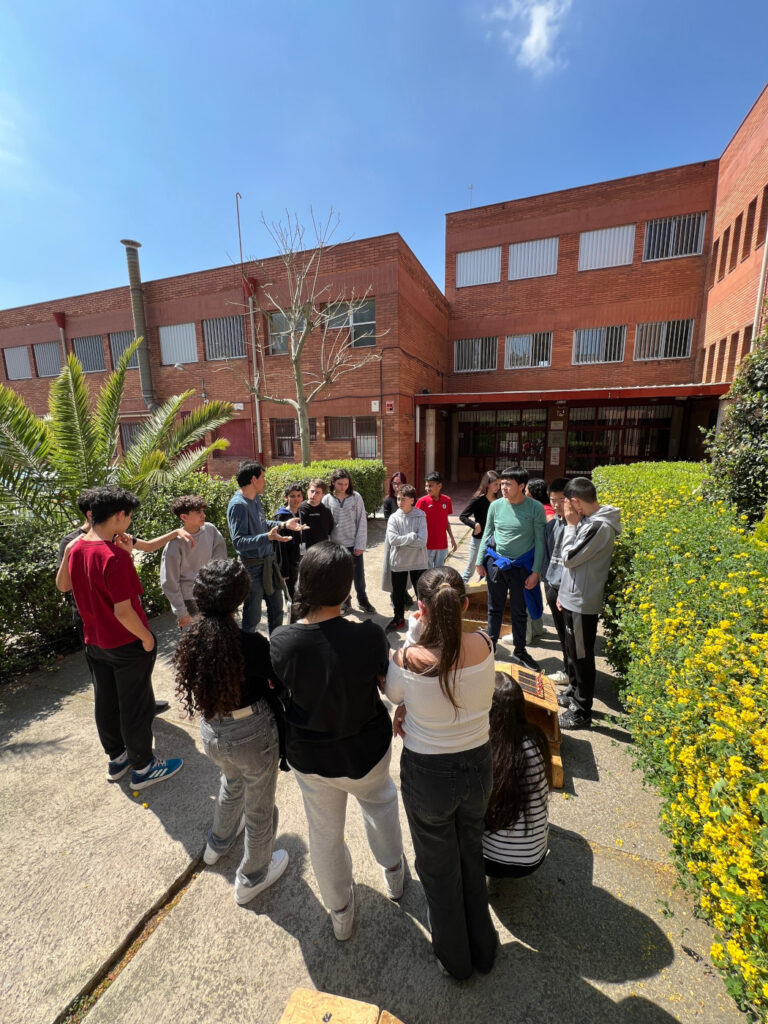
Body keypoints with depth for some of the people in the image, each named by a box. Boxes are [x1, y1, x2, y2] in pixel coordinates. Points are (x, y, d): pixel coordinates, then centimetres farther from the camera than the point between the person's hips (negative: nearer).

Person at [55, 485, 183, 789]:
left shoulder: (75, 548, -4)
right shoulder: (115, 556, -29)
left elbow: (62, 585, 15)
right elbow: (123, 611, -29)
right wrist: (146, 637, -15)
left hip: (94, 641, 8)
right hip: (127, 644, -8)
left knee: (106, 703, 22)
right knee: (136, 707, 10)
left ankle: (116, 758, 41)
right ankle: (142, 768, 27)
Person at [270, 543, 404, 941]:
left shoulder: (281, 640, -25)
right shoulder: (368, 635, -31)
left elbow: (284, 688, -5)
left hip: (310, 757, 1)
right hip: (366, 751, -1)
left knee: (325, 833, 28)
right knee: (380, 799, 34)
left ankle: (340, 914, 53)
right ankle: (393, 871, 57)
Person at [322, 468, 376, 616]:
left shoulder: (356, 497, -7)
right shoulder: (327, 500, -4)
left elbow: (362, 522, -5)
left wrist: (360, 544, -9)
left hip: (353, 543, -1)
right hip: (336, 544, 1)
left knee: (359, 574, 9)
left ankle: (362, 600, 30)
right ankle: (344, 601, 32)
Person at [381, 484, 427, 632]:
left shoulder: (420, 517, -7)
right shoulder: (394, 517, -3)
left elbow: (422, 541, -17)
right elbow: (392, 539, -15)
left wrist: (401, 541, -16)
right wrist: (412, 536, -17)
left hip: (417, 562, -2)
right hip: (398, 562, 2)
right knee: (398, 593, 15)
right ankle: (399, 618, 35)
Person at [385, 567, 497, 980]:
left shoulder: (408, 659, -31)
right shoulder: (483, 645, -22)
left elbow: (393, 694, -7)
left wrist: (410, 640, -3)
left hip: (428, 776, -3)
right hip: (478, 766, 3)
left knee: (439, 867, 28)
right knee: (471, 856, 33)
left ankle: (455, 958, 54)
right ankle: (483, 949, 57)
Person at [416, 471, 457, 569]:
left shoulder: (447, 500, 0)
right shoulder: (422, 501, -10)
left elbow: (446, 521, 11)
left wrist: (452, 538, 11)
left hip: (442, 545, 3)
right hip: (427, 545, -3)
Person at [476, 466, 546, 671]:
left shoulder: (535, 508, -11)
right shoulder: (496, 506, -5)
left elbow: (539, 542, -6)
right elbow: (487, 535, 5)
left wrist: (535, 571, -8)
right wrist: (480, 561, 4)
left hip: (521, 566, -1)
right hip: (496, 563, 2)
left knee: (519, 611, 14)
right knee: (495, 608, 14)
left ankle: (520, 650, 33)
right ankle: (491, 645, 31)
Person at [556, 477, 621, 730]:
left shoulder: (598, 526, -24)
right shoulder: (589, 520, 6)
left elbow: (569, 557, -21)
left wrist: (571, 525, -13)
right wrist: (564, 592, 16)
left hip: (582, 604, -9)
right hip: (574, 598, 9)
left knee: (581, 656, 6)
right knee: (573, 652, 23)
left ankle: (581, 712, 22)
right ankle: (573, 693, 42)